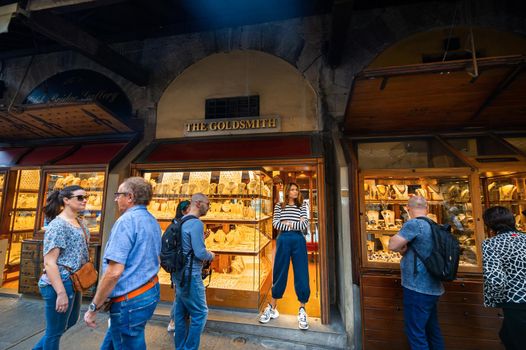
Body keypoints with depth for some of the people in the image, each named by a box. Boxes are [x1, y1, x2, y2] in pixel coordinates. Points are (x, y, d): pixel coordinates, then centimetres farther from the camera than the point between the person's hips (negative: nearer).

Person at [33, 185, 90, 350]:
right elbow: (49, 262, -22)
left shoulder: (79, 223, 7)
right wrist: (61, 292, -24)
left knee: (71, 321, 26)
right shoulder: (58, 225, -19)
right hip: (59, 284, -9)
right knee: (55, 331, 11)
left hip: (75, 282, 9)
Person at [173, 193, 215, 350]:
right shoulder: (196, 223, -20)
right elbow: (200, 253, -23)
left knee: (181, 312, 19)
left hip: (180, 273, 10)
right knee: (200, 313, 5)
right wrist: (211, 255, -4)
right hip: (190, 275, -9)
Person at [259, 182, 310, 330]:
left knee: (301, 275, 2)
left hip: (298, 241, 0)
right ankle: (272, 308, 23)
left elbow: (305, 225, -3)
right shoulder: (279, 206, 9)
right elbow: (275, 223, -3)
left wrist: (287, 224, -5)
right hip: (283, 240, 0)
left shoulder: (303, 205, 9)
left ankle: (302, 311, 17)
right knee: (279, 274, 7)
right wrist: (297, 224, -7)